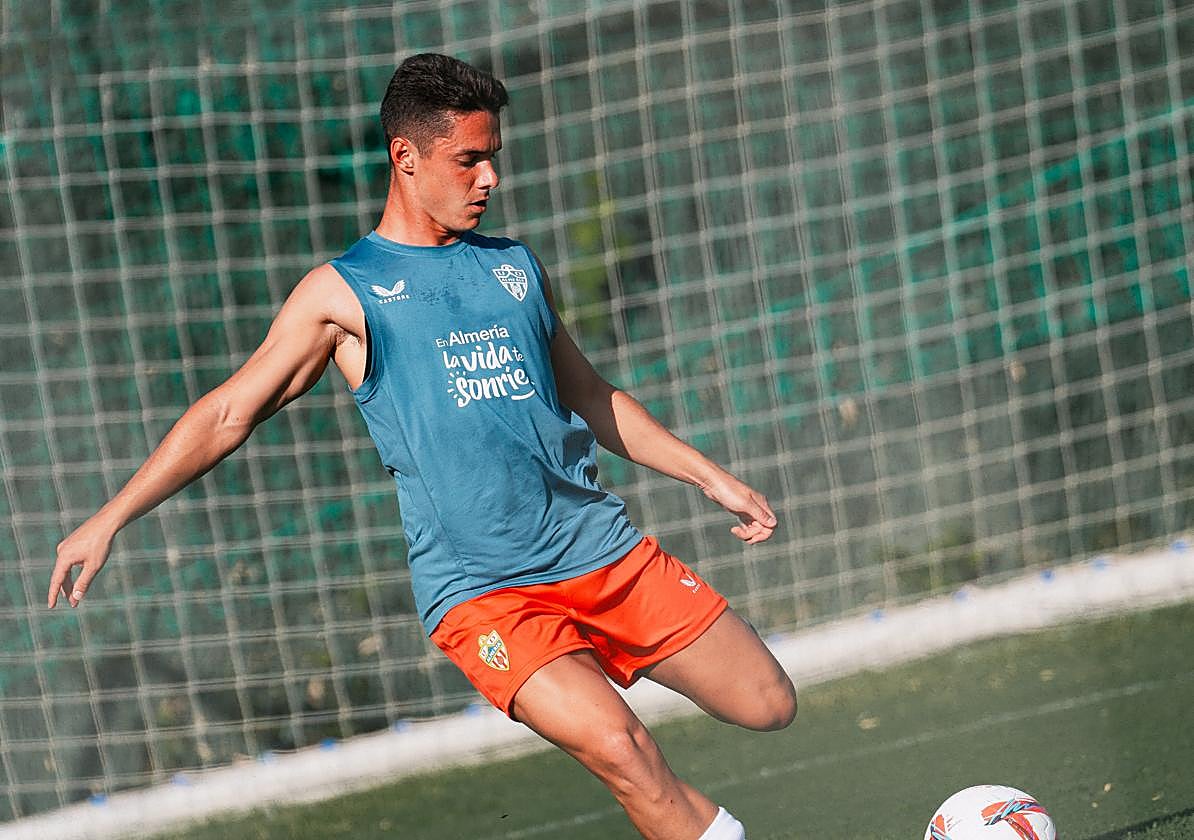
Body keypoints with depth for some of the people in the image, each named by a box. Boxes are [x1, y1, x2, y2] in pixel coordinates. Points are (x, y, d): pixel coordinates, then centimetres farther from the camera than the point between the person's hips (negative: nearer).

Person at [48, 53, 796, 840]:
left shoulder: (517, 267, 15)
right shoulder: (343, 293, 1)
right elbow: (227, 414, 3)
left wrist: (713, 478, 24)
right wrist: (109, 519, -2)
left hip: (604, 549, 5)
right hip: (481, 590, -5)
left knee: (770, 705, 2)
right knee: (615, 744, -28)